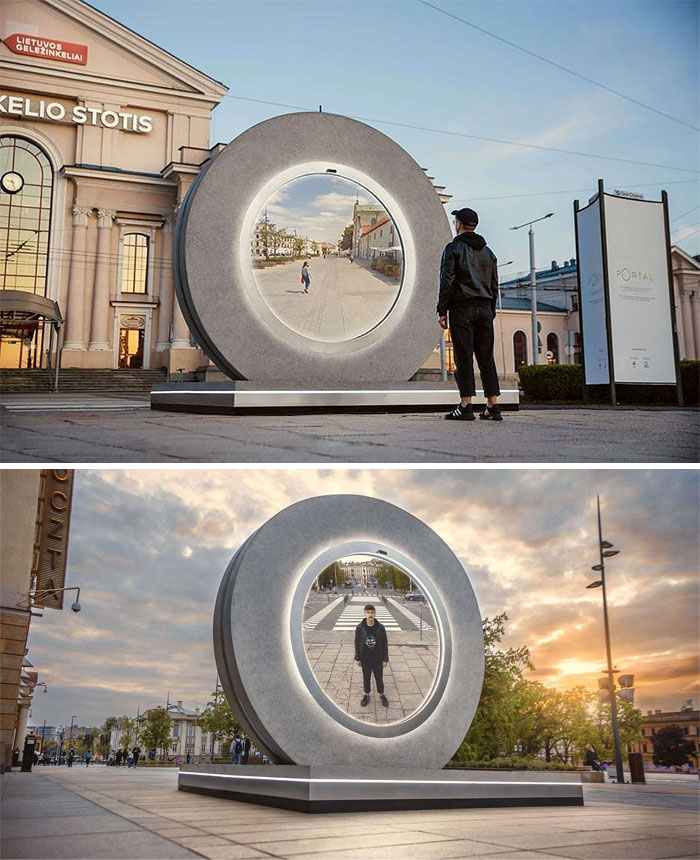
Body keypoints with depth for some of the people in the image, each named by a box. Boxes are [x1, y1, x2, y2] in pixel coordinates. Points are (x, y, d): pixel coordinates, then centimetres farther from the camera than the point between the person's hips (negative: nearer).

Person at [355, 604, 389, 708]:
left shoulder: (380, 627, -13)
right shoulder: (359, 627, -13)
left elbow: (385, 644, -5)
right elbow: (357, 644, -3)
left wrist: (385, 659, -4)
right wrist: (357, 658, -1)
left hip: (377, 659, 0)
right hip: (365, 660, 0)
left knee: (379, 678, 13)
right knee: (366, 678, 16)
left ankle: (381, 695, 33)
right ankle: (366, 695, 35)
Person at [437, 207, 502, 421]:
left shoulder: (454, 248, -2)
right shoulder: (488, 251, 17)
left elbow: (447, 281, -9)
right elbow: (494, 285, 17)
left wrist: (442, 311, -8)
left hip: (462, 308, -5)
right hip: (484, 308, 6)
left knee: (464, 357, -6)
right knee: (486, 358, 5)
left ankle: (465, 407, -8)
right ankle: (493, 407, 4)